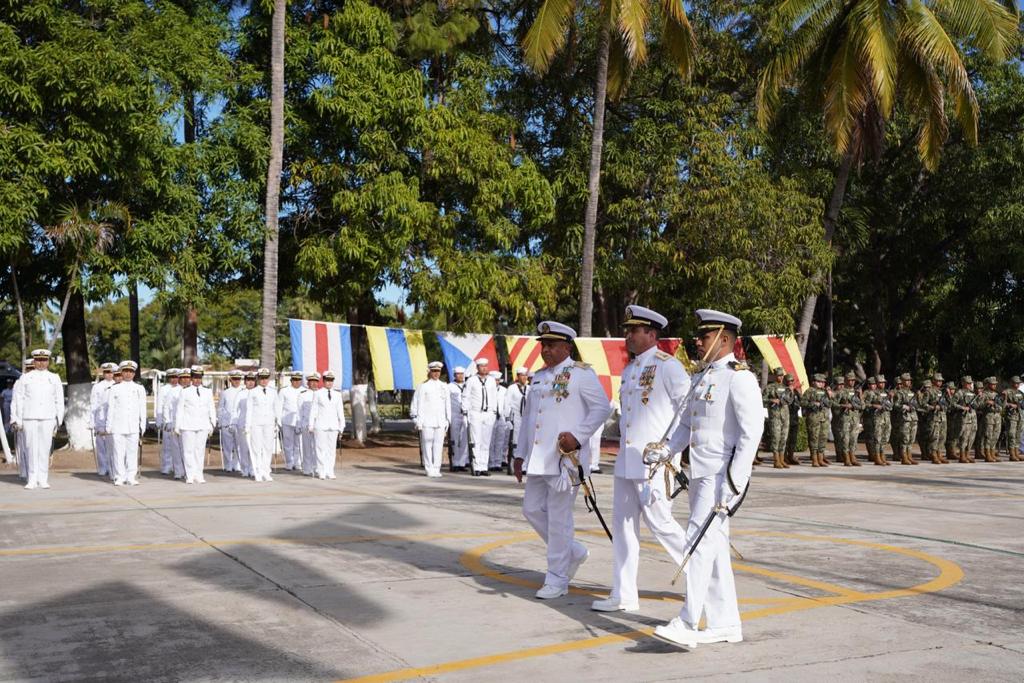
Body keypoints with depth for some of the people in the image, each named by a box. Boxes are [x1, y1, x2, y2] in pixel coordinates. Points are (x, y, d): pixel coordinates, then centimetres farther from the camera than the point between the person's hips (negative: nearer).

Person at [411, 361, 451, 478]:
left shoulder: (444, 387, 13)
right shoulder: (423, 387, 1)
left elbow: (448, 405, 17)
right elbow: (417, 405, 0)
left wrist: (448, 420, 13)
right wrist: (418, 422, -5)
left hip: (440, 422, 3)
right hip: (427, 421, -3)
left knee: (438, 445, 1)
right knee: (427, 445, -4)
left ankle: (437, 469, 7)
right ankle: (429, 469, 1)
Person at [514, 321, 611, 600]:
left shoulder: (581, 373, -5)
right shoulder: (539, 376, 17)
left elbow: (602, 408, -8)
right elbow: (527, 416, 21)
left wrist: (577, 436, -18)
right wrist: (520, 454, 17)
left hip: (565, 458, -8)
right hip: (538, 459, 8)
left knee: (559, 517, -3)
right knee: (532, 509, 10)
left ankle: (557, 579, 9)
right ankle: (574, 552, 29)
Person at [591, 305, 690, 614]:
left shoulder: (667, 366, -9)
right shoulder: (629, 370, 16)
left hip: (655, 462, -8)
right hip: (626, 461, 9)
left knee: (659, 521, -3)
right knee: (622, 524, 8)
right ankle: (623, 596, 14)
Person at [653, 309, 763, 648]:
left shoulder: (740, 378, -12)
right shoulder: (702, 377, 16)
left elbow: (751, 433, -18)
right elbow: (686, 424, 18)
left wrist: (732, 484, -22)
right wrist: (665, 452, 1)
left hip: (722, 476, -9)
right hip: (700, 475, 9)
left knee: (700, 542, -13)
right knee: (714, 547, 11)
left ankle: (688, 624, -10)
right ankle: (726, 624, 19)